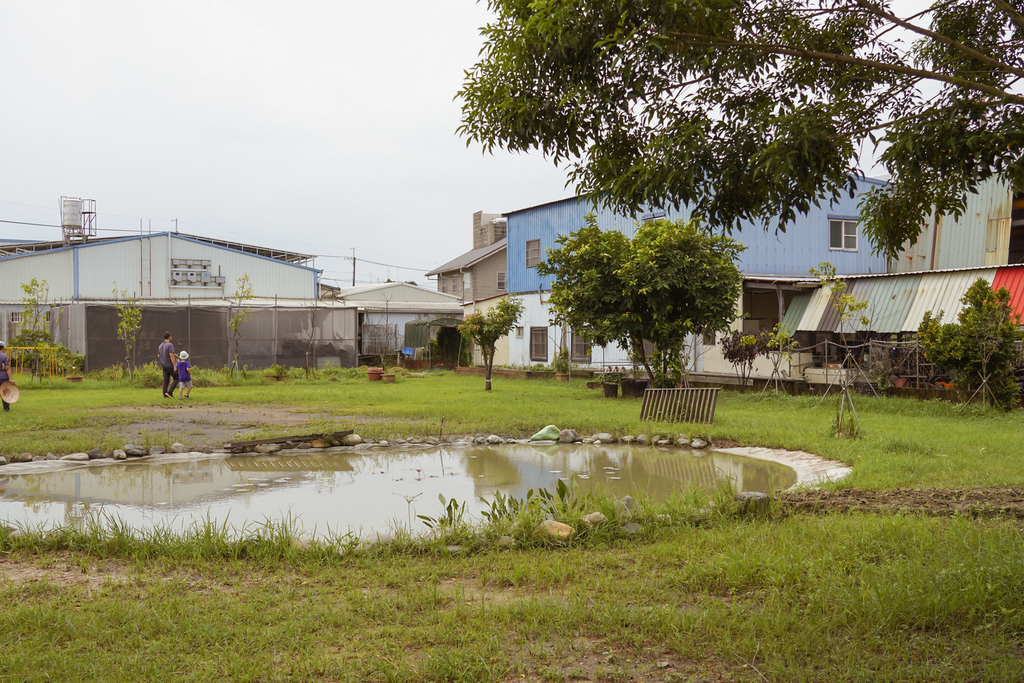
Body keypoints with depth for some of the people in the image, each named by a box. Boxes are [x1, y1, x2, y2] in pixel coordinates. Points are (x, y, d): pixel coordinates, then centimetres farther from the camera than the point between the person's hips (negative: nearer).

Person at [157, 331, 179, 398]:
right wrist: (175, 365, -22)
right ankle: (169, 392, -8)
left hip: (164, 366, 7)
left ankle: (165, 395, 4)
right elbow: (171, 355, -23)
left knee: (165, 380, 8)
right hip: (170, 365, -7)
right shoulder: (170, 345, -15)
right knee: (176, 379, 3)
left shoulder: (160, 346, 10)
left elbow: (158, 356, 16)